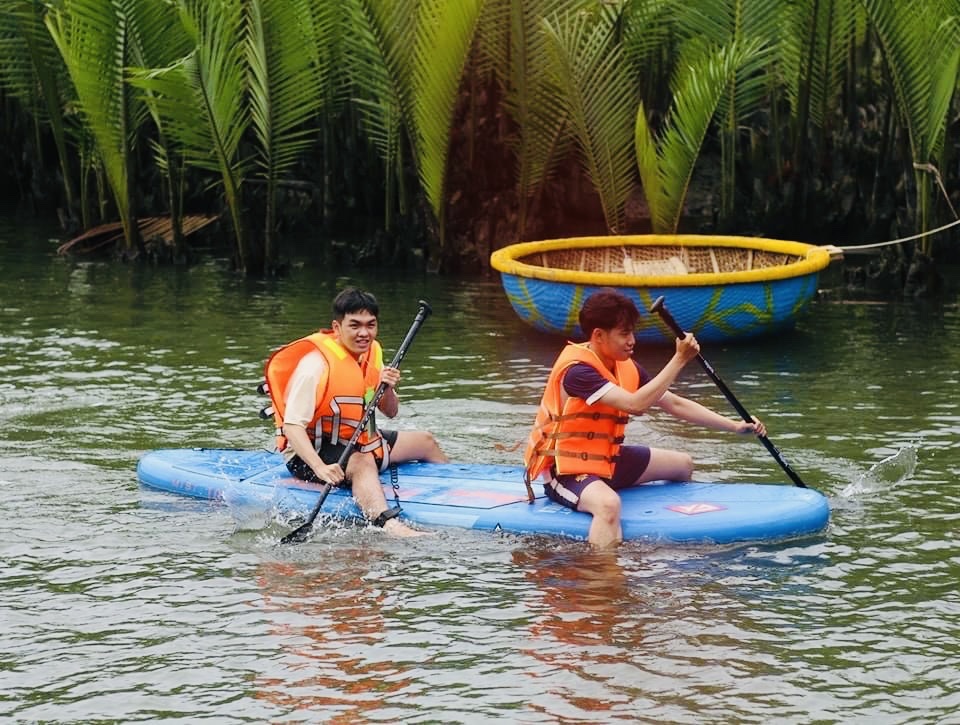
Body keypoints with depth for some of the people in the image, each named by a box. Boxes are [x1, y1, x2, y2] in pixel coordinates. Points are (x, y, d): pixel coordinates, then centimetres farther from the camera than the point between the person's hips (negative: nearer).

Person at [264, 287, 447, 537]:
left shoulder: (372, 352, 2)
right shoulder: (316, 364, -25)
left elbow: (390, 412, 8)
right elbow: (292, 426, -32)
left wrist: (388, 390, -16)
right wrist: (320, 467, -46)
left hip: (359, 442, 10)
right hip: (311, 451, -9)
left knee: (425, 441, 19)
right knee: (363, 463, -38)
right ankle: (389, 525, -63)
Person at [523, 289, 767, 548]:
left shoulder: (626, 368, 3)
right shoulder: (576, 370, -25)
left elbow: (675, 404, 6)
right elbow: (635, 404, -35)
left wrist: (734, 426, -2)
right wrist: (679, 360, -33)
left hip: (606, 459, 10)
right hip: (566, 470, -10)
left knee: (682, 464, 21)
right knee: (608, 504, -41)